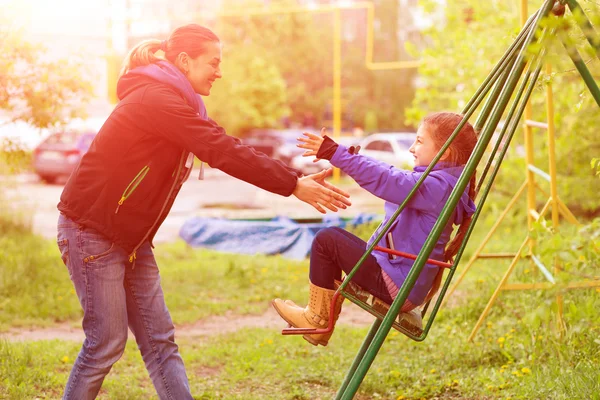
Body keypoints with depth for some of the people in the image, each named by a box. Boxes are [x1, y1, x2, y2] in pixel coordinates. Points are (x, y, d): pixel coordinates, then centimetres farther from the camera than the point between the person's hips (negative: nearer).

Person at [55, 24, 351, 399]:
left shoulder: (176, 102, 13)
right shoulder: (157, 98, -19)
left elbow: (221, 150, 10)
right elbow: (222, 151, -26)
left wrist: (296, 178, 1)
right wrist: (293, 185, -26)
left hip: (130, 238, 10)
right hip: (92, 231, -10)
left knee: (160, 341, 6)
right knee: (107, 343, -4)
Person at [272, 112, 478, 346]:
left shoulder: (435, 186, -22)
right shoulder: (436, 183, 10)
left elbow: (385, 180, -31)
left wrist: (335, 153, -31)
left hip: (399, 287, -11)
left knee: (326, 240, -8)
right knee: (336, 236, 21)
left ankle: (317, 319, 3)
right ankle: (327, 313, 20)